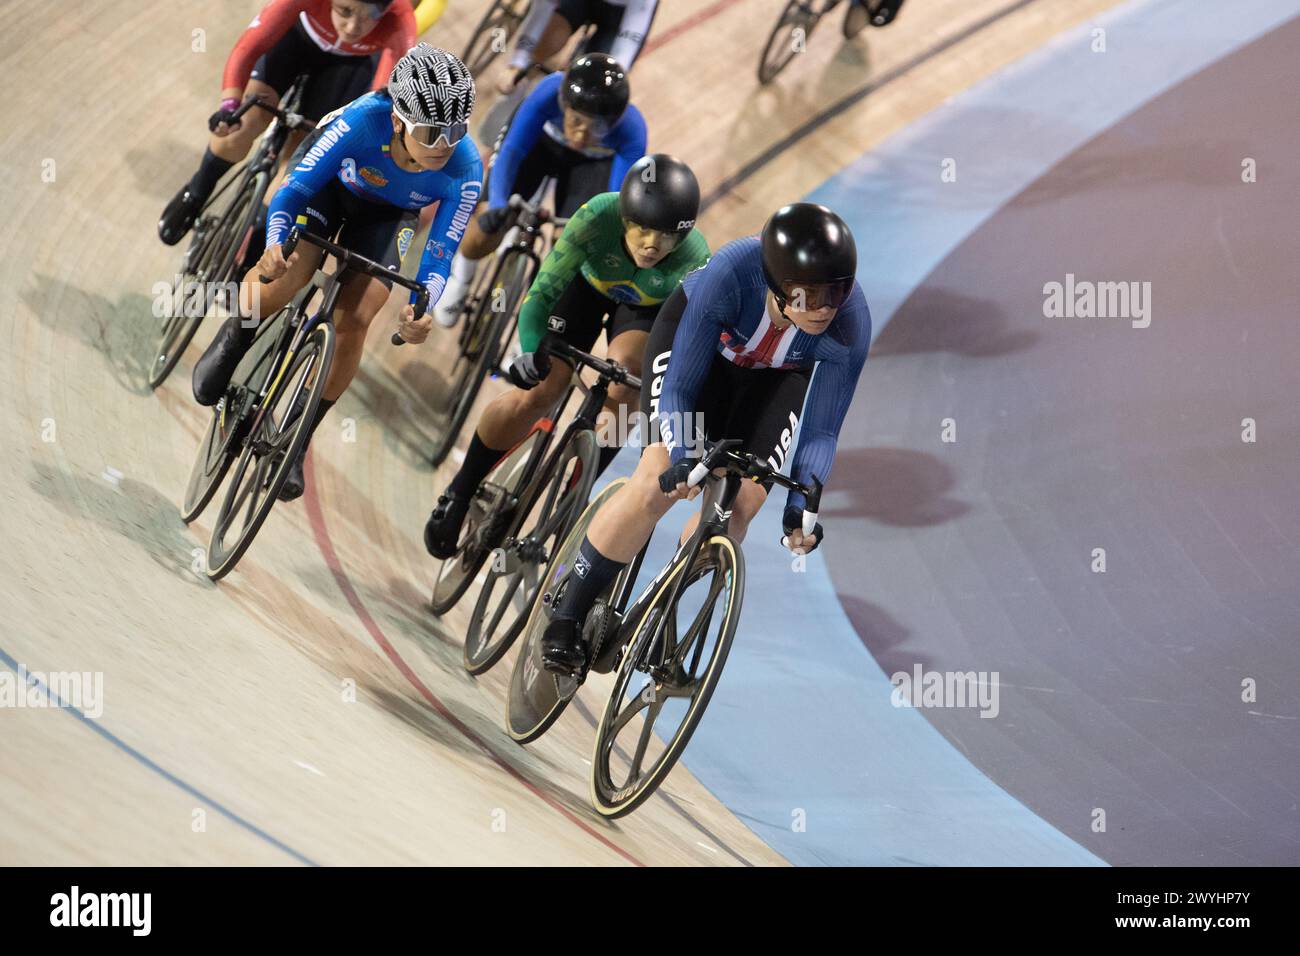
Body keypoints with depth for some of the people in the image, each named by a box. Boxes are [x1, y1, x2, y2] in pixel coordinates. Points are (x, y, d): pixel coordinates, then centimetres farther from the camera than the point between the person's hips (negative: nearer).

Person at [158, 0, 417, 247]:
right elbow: (248, 48, -42)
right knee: (240, 125, -14)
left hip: (351, 61, 1)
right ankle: (196, 194, 16)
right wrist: (229, 104, -56)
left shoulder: (399, 22, -42)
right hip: (300, 35, -1)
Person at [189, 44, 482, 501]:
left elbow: (439, 255, -26)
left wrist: (420, 310, -45)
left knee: (353, 320, -14)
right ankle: (231, 342, 4)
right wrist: (275, 243, -50)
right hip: (328, 182, -2)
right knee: (291, 264, -29)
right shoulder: (364, 120, -40)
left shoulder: (465, 171, -34)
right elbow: (296, 187, -32)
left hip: (386, 213, 2)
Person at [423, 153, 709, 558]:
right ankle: (459, 493, 8)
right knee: (538, 393, -13)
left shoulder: (694, 262, -38)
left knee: (619, 390, -28)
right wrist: (530, 353, -50)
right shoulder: (598, 217, -39)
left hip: (650, 308, 0)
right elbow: (542, 293, -36)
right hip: (590, 283, 0)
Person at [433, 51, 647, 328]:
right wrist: (497, 206, -53)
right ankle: (461, 276, 19)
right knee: (489, 224, -15)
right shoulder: (551, 92, -41)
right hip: (541, 138, 0)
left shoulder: (631, 132, -39)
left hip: (592, 161, 0)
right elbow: (511, 151, -38)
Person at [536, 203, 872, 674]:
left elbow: (821, 432, -22)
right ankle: (567, 615, -5)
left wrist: (800, 505, -34)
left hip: (778, 373, 2)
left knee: (740, 504, -13)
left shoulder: (850, 325, -34)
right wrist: (685, 458, -47)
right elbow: (679, 387, -32)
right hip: (697, 336, -2)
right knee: (659, 481, -19)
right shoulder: (732, 273, -41)